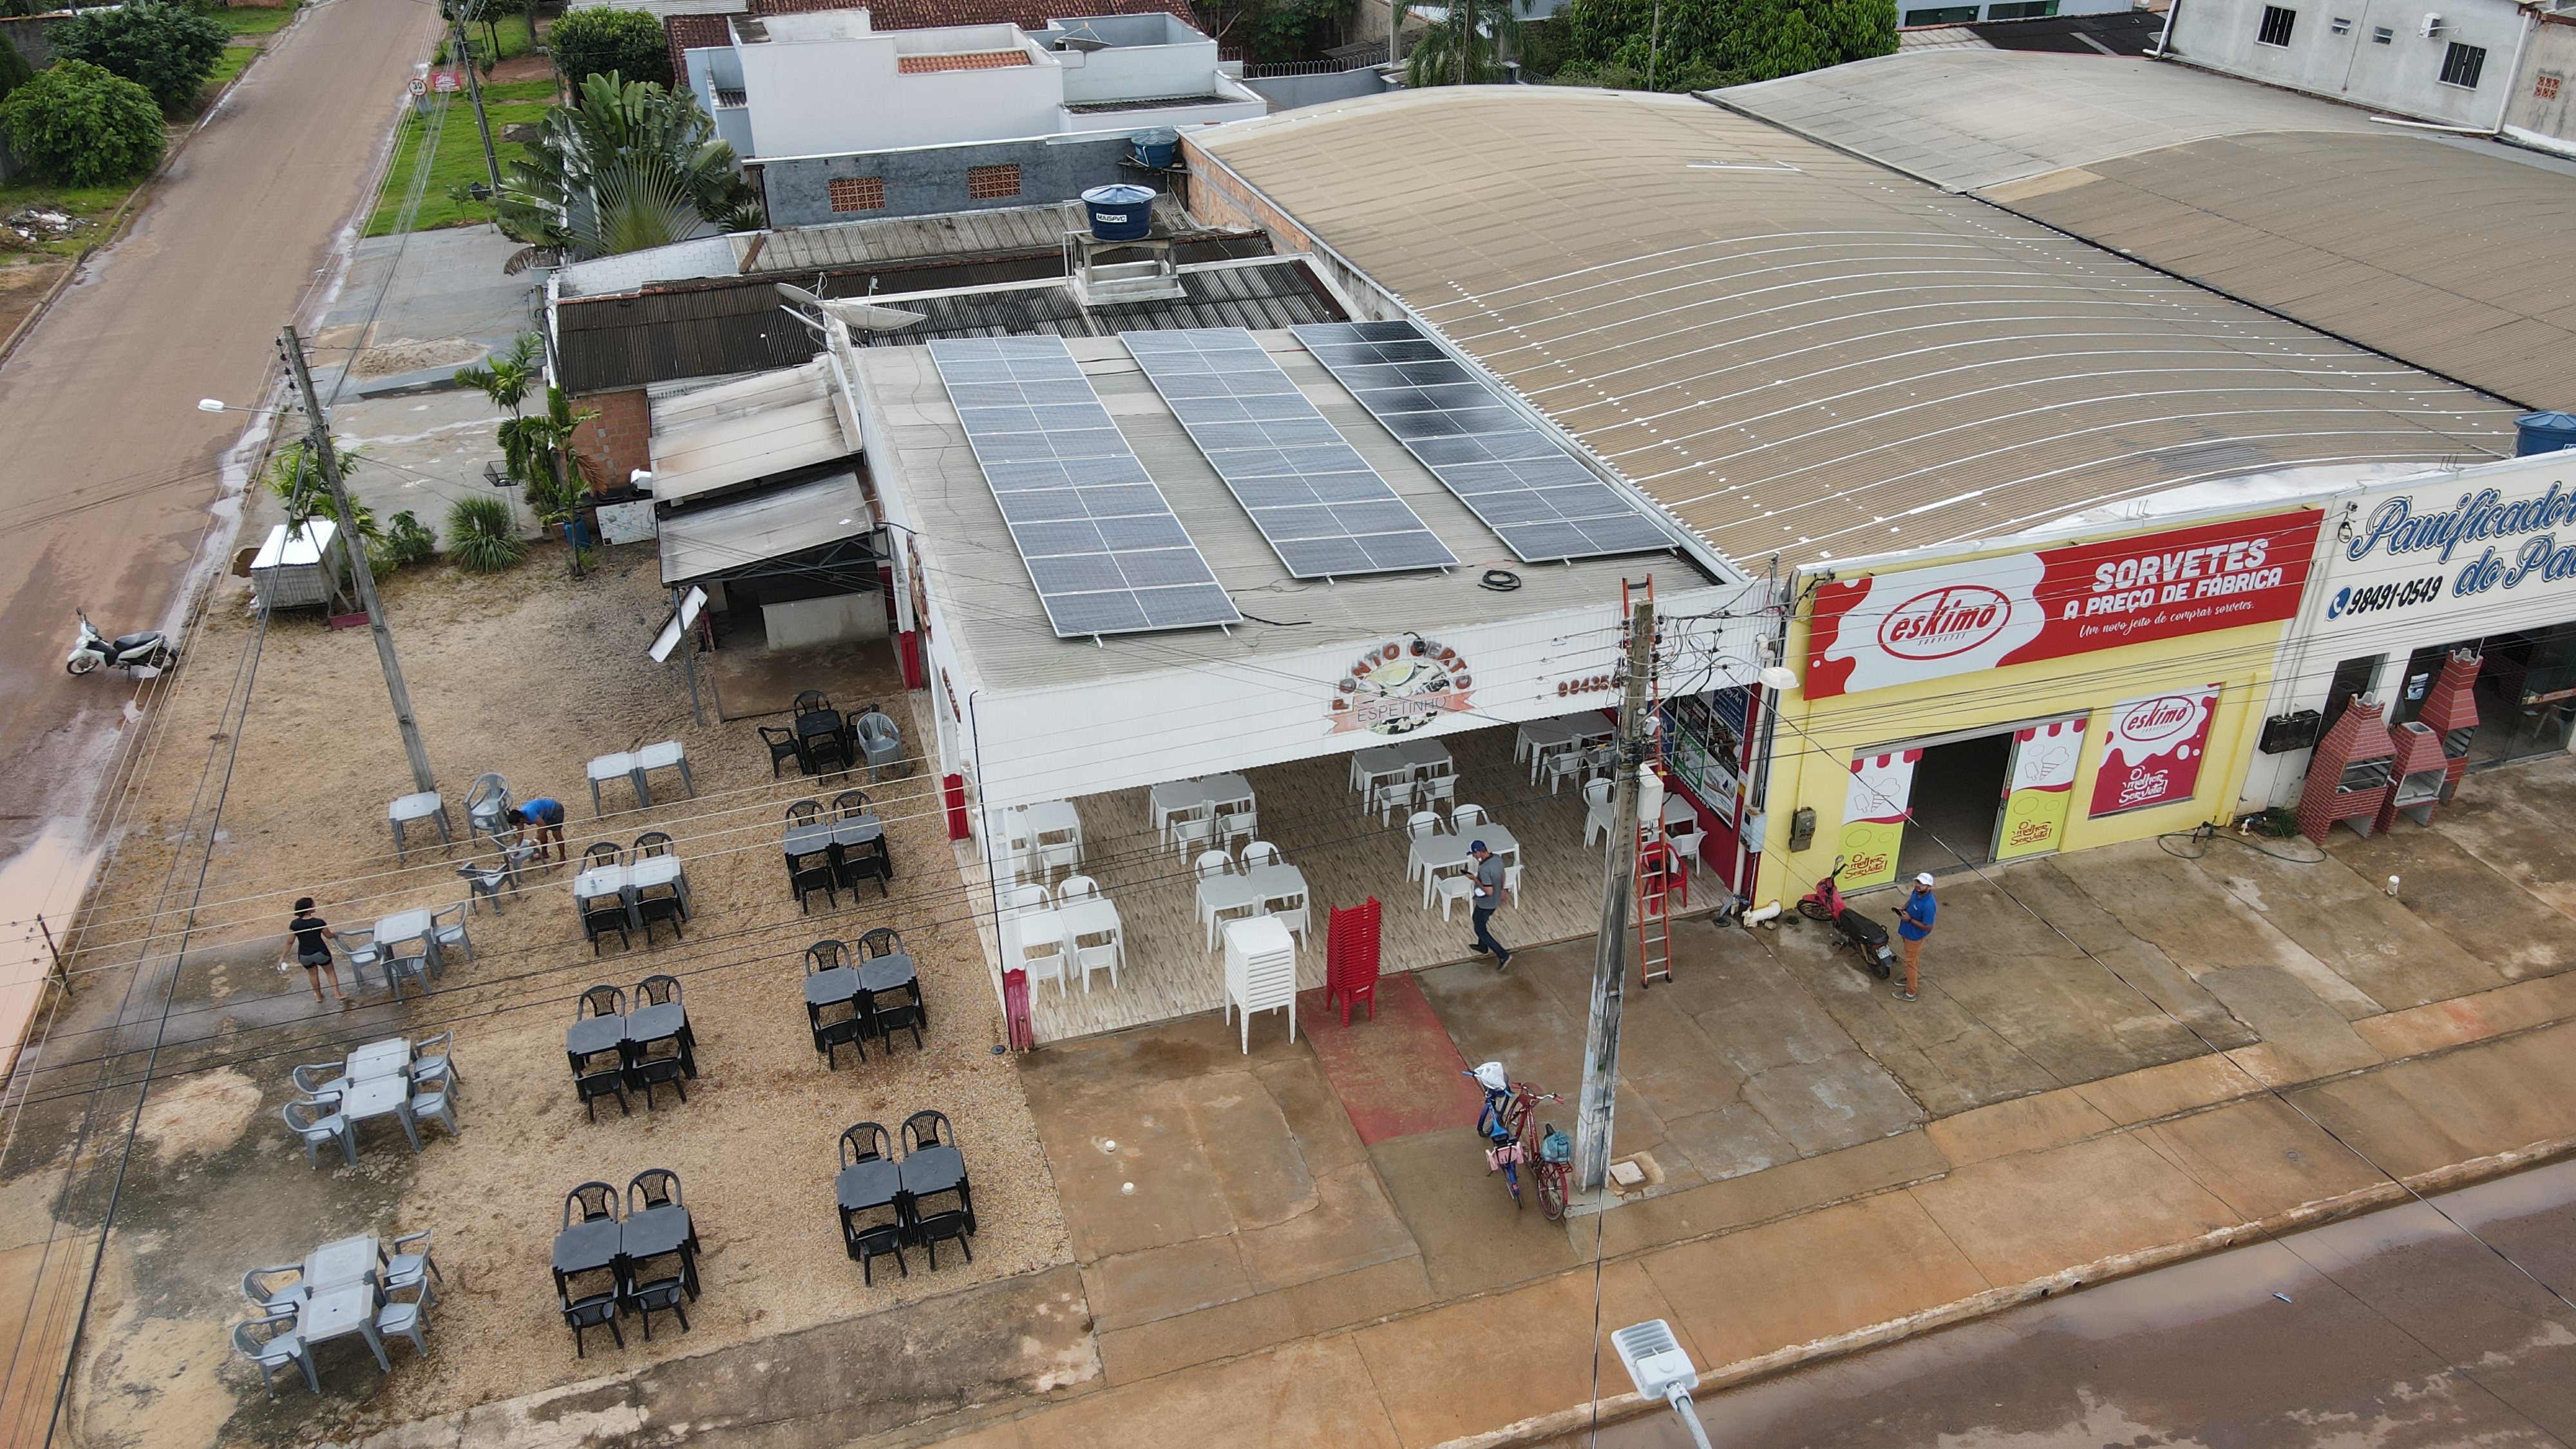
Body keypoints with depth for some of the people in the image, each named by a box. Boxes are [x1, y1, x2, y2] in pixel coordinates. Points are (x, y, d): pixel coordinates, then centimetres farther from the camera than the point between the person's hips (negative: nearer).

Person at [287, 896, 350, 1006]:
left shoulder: (294, 924, -17)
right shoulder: (318, 922, -22)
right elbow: (329, 936, -7)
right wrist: (335, 934, 17)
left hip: (304, 955, 3)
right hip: (320, 953, -3)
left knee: (313, 973, 28)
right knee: (330, 971, 20)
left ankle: (318, 996, 46)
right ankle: (338, 995, 20)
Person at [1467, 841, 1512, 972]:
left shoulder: (1484, 869, -36)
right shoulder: (1497, 858, -9)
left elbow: (1489, 891, -35)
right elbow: (1502, 875, 9)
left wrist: (1475, 879, -23)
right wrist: (1501, 890, 24)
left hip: (1486, 903, -9)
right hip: (1495, 900, 9)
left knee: (1480, 930, 10)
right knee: (1477, 919, 31)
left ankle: (1503, 956, 9)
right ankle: (1483, 947, 49)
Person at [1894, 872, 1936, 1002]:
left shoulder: (1929, 905, -37)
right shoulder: (1917, 892, -12)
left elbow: (1928, 927, -30)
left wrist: (1910, 919, -28)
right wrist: (1903, 909, -6)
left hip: (1915, 936, -8)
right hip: (1908, 932, 8)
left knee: (1911, 962, 7)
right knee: (1913, 958, 29)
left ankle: (1910, 993, 23)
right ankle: (1912, 979, 52)